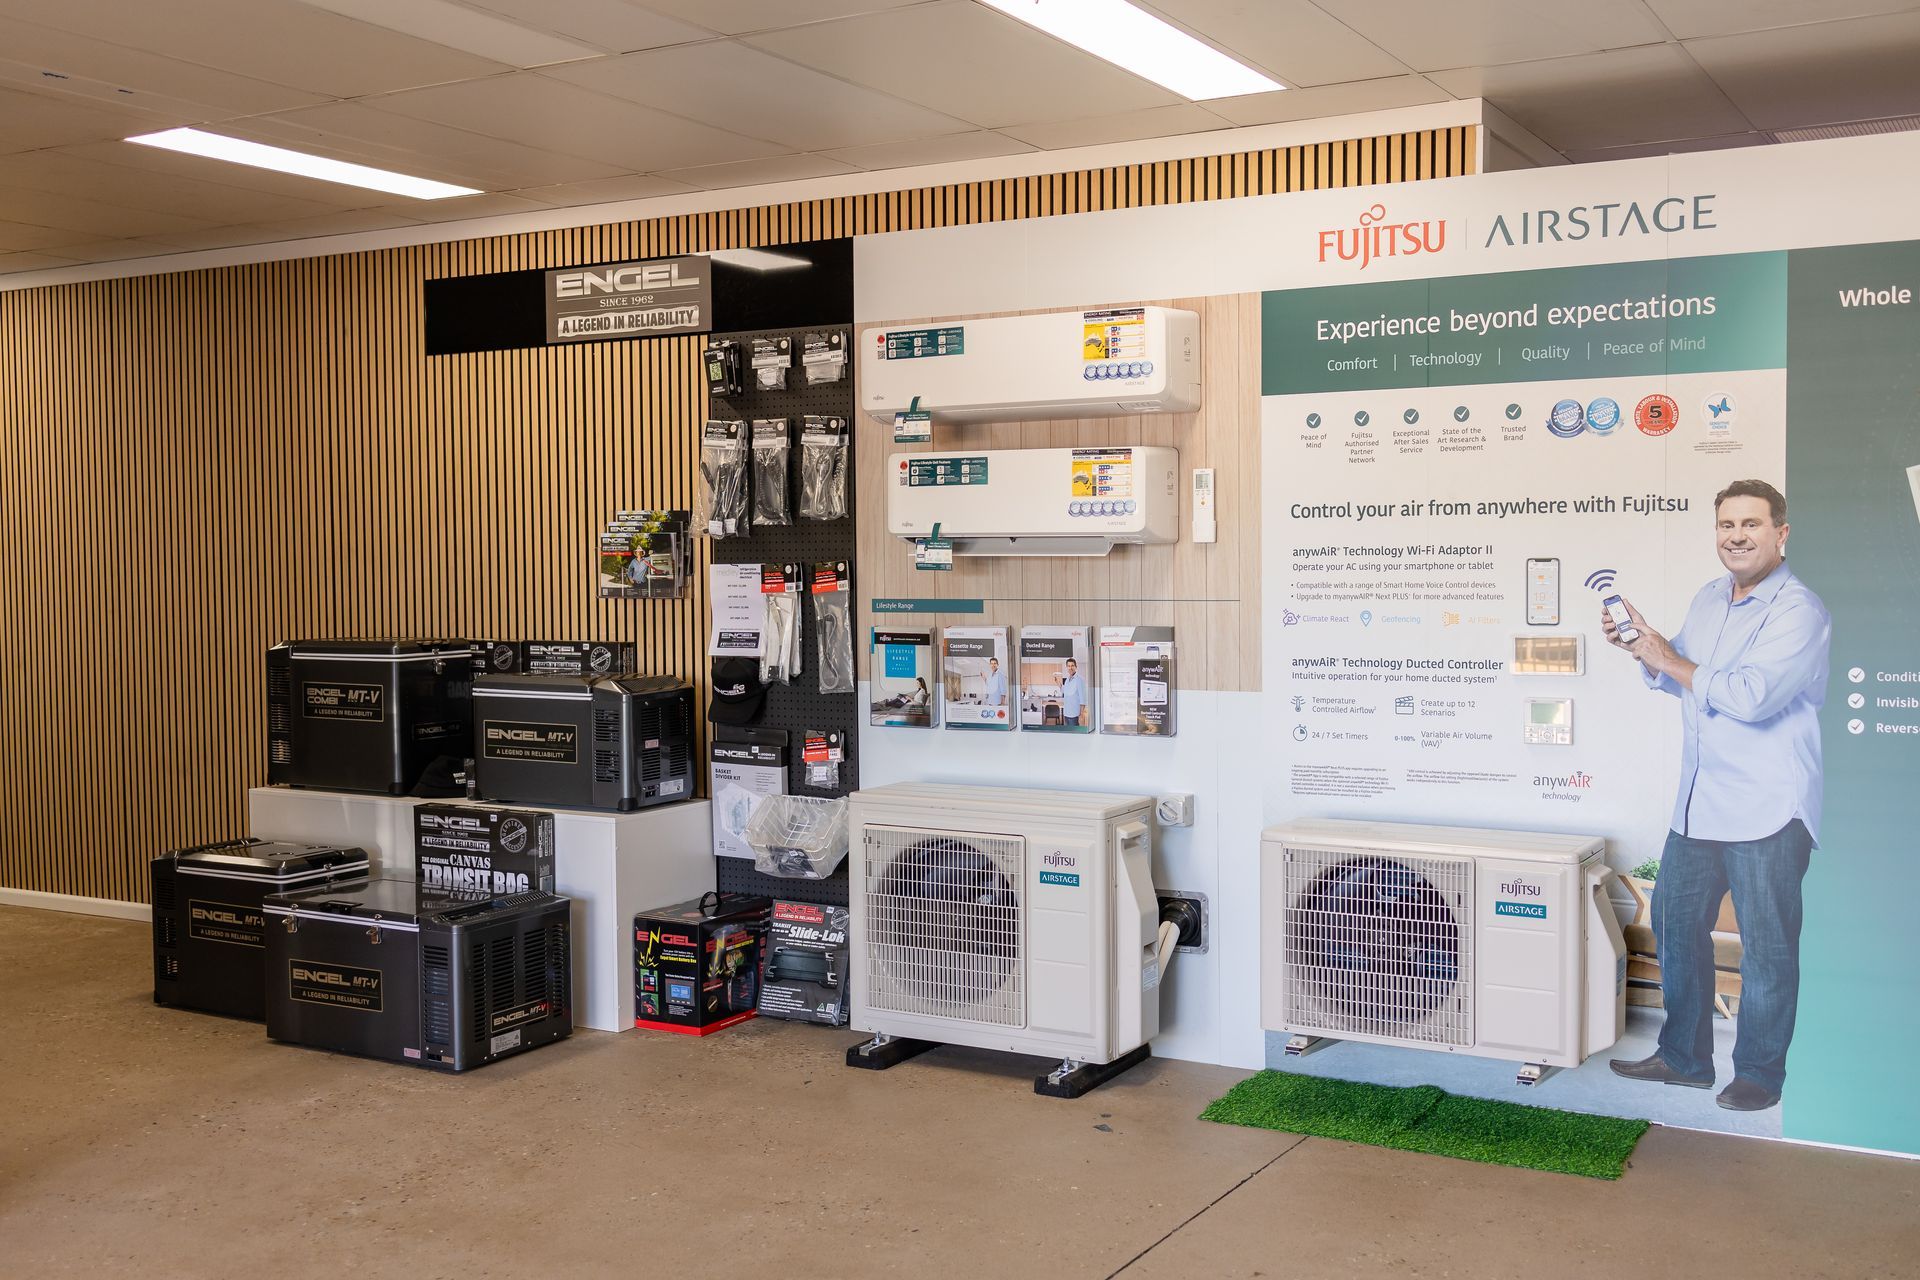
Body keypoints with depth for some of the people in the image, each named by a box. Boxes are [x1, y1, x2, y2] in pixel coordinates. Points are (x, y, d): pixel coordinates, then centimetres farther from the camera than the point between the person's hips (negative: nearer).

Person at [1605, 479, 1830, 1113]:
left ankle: (1760, 1073, 17)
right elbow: (1679, 677, 25)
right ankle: (1683, 1057, 28)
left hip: (1768, 812, -8)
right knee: (1675, 922, 14)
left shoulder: (1798, 609, -14)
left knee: (1767, 945, 2)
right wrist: (1639, 645, 5)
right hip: (1698, 805, 8)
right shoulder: (1707, 599, 12)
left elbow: (1751, 697, -26)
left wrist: (1672, 662, -15)